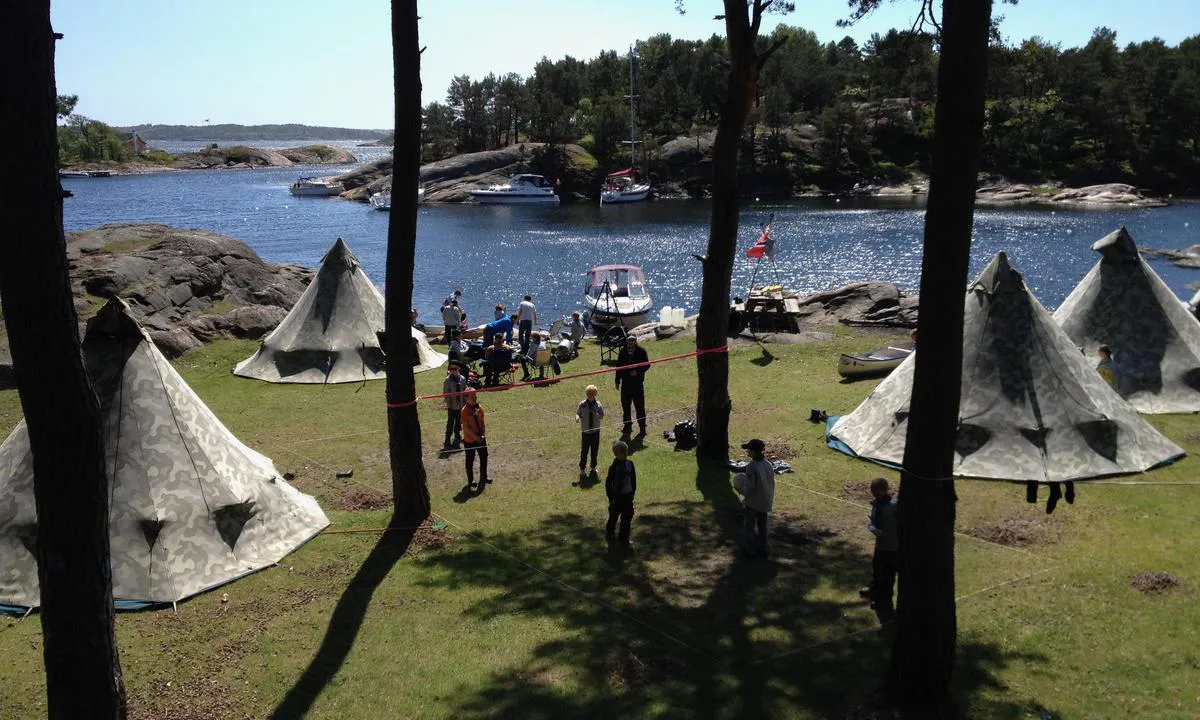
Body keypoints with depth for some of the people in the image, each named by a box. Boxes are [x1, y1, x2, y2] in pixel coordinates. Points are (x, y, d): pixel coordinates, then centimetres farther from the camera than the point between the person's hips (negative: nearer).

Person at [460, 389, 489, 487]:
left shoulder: (479, 407, 0)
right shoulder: (464, 411, -18)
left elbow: (482, 423, 6)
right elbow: (466, 427, -19)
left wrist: (483, 434, -7)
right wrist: (475, 437, -20)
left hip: (481, 438, 6)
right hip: (469, 440, -6)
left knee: (484, 457, 14)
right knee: (470, 460, 8)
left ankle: (483, 478, 32)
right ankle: (470, 481, 23)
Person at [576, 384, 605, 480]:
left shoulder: (598, 404, -4)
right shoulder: (582, 404, -6)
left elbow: (602, 416, 2)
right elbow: (578, 413, 2)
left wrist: (597, 414, -19)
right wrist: (577, 417, -20)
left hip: (595, 431, 2)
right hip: (585, 431, -2)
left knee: (595, 450, 11)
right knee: (584, 451, 0)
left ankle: (593, 468, 29)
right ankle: (582, 470, 10)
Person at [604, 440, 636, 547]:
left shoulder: (630, 464, -4)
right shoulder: (614, 467, -19)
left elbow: (633, 478, 9)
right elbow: (608, 483, -13)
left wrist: (633, 492, 9)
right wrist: (611, 498, -12)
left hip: (628, 496, 4)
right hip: (617, 496, -4)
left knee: (627, 518, 11)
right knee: (613, 517, 14)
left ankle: (624, 539, 27)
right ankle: (610, 533, 41)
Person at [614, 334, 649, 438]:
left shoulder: (641, 351, -3)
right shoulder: (623, 352, 6)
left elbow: (647, 365, -2)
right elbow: (619, 367, 10)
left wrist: (637, 372, -18)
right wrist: (617, 381, 9)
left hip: (638, 383, -3)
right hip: (625, 382, 4)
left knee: (640, 406, -2)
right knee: (625, 406, 10)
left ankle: (642, 428, 7)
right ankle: (627, 426, 23)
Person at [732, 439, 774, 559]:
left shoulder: (752, 467, -24)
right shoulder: (768, 465, -1)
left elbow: (749, 488, -23)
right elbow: (772, 483, 6)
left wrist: (740, 490, -4)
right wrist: (770, 498, 18)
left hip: (753, 502, -6)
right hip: (765, 502, 6)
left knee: (750, 526, 10)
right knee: (762, 526, 19)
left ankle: (751, 550, 16)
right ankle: (762, 549, 27)